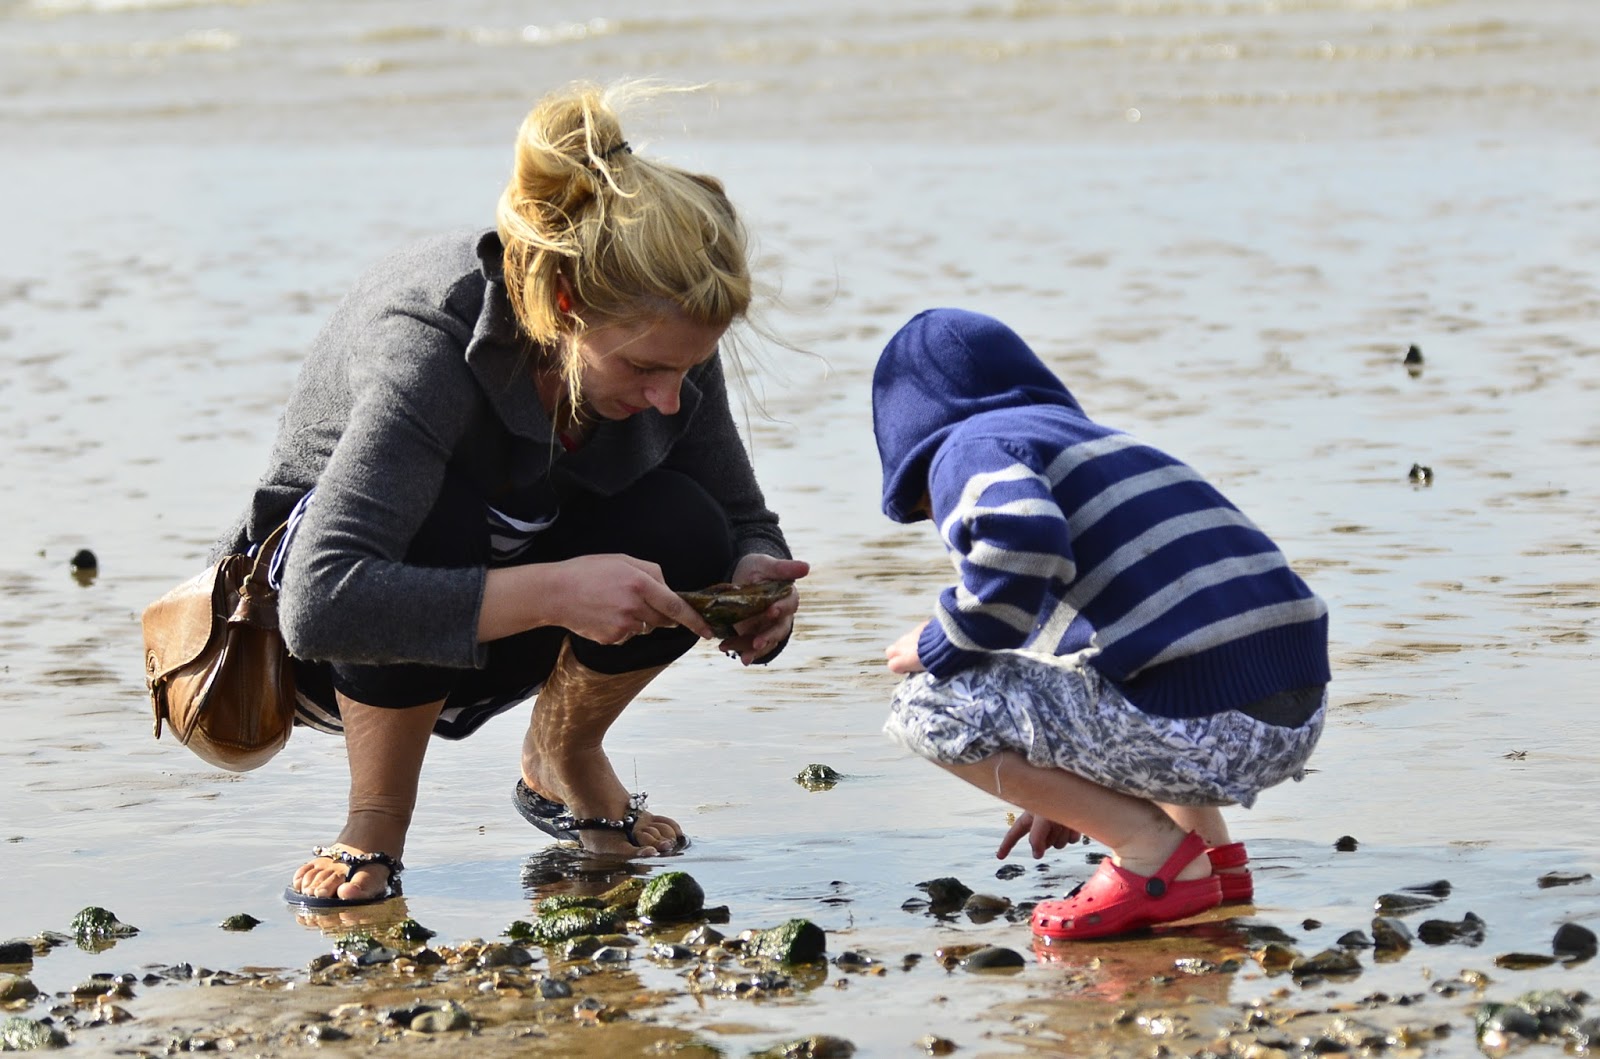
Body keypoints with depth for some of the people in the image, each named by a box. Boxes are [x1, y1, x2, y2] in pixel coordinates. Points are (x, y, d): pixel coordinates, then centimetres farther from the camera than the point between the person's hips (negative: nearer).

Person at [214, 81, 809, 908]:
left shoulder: (662, 338, -19)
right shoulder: (429, 346, -37)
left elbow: (744, 521, -5)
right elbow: (323, 604, -48)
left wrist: (757, 578, -30)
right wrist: (555, 590, -52)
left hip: (493, 634, 5)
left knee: (684, 533, -24)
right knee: (437, 519, -38)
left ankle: (562, 759, 7)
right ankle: (374, 829, -15)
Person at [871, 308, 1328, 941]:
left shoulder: (968, 447, 4)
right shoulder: (1098, 440, 31)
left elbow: (1024, 545, -21)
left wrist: (939, 646, -1)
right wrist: (1074, 799, 49)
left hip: (1202, 729, -9)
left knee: (926, 708, 0)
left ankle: (1156, 853, -2)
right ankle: (1211, 847, 20)